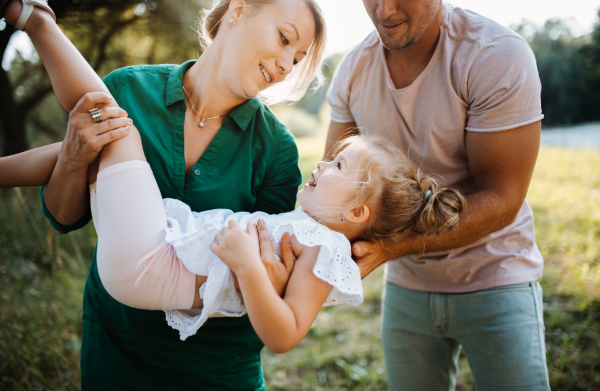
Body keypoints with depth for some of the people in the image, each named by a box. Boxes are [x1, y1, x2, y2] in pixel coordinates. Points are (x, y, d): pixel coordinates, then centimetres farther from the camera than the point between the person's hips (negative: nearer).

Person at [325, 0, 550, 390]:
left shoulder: (499, 55, -20)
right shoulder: (354, 68, -5)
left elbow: (501, 199, -22)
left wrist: (394, 247, -32)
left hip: (494, 277, -3)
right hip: (406, 284, 4)